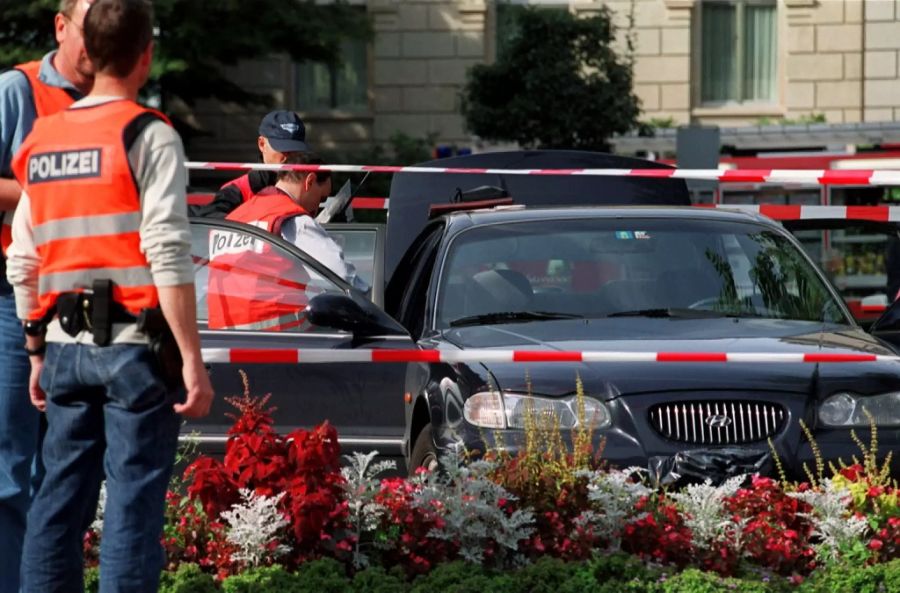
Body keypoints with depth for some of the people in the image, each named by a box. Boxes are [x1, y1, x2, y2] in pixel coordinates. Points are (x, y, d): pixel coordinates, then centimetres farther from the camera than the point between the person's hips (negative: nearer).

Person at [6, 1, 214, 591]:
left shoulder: (43, 140, 12)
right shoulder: (148, 136, -8)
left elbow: (23, 265, 15)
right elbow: (168, 258, -15)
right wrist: (192, 359, -14)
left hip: (65, 347, 6)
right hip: (133, 345, -6)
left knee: (60, 498, 11)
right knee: (134, 501, -4)